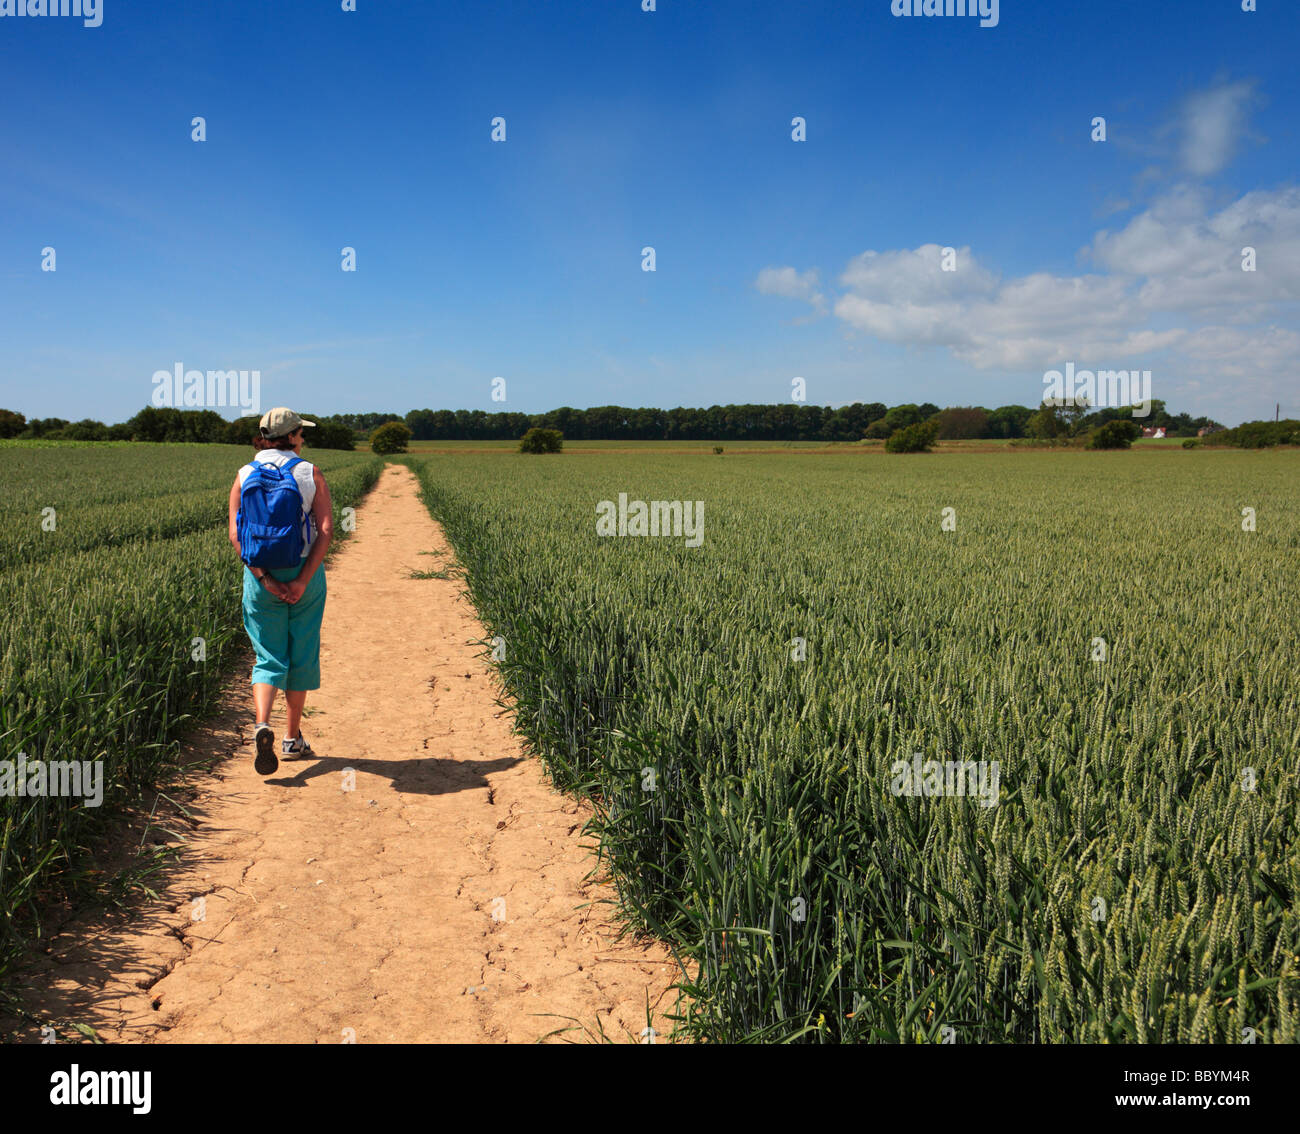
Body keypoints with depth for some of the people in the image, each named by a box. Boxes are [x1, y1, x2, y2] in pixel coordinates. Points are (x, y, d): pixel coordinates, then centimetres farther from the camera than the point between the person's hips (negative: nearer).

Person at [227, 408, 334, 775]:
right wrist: (302, 580, -16)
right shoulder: (310, 473, -3)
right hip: (305, 573, -1)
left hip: (259, 577, 1)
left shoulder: (245, 476, 1)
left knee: (269, 658, 9)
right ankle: (293, 738, 22)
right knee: (301, 656, 13)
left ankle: (262, 724, -16)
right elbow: (326, 530, -14)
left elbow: (236, 535, -9)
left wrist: (265, 579, -11)